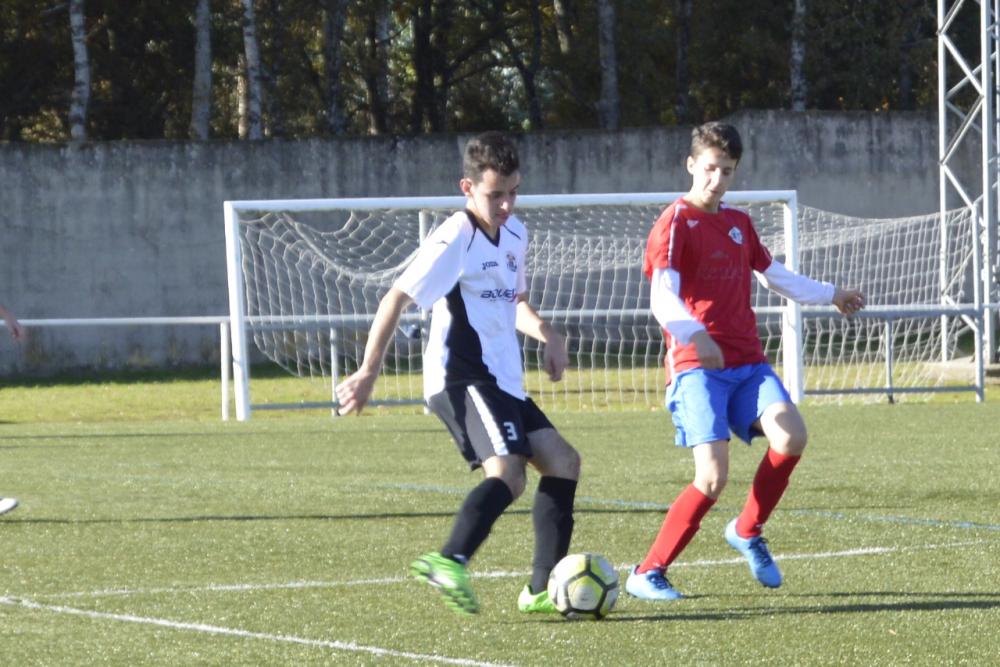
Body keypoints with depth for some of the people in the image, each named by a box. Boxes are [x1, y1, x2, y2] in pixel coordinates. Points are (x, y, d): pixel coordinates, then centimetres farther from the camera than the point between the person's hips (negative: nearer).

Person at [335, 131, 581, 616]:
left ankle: (544, 589, 8)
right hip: (461, 380, -9)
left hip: (502, 383, 9)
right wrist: (368, 373, -17)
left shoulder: (514, 234, 14)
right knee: (507, 472, -27)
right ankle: (450, 562, -43)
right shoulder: (455, 240, -12)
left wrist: (547, 335, 9)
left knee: (563, 462, 7)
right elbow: (396, 299, -14)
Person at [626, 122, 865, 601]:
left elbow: (774, 276, 34)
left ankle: (748, 533, 4)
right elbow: (662, 296, -20)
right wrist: (693, 335, -40)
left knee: (791, 436, -20)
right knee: (713, 476, -20)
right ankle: (648, 574, -6)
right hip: (697, 366, -6)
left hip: (747, 363, 6)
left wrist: (830, 295, 45)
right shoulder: (675, 224, -6)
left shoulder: (739, 224, 17)